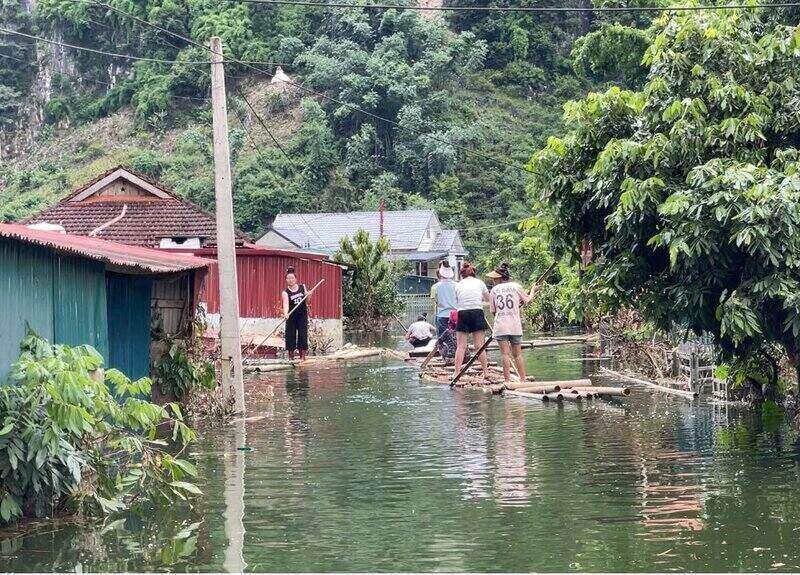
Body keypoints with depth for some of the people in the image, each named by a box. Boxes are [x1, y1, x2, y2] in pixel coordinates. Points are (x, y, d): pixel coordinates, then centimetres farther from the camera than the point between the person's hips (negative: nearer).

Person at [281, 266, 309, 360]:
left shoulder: (302, 287, 1)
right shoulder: (285, 292, -10)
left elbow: (306, 298, 15)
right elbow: (286, 304, -27)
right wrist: (285, 313, -46)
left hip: (303, 315, 2)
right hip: (292, 316, -2)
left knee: (302, 334, -3)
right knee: (290, 335, -2)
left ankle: (302, 355, -1)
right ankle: (291, 355, 7)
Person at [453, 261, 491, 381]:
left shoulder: (458, 285, 8)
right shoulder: (479, 283, 9)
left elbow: (456, 302, 2)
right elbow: (488, 298, 21)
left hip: (462, 314, 0)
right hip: (477, 312, 0)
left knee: (461, 346, 0)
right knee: (479, 346, 5)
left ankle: (457, 373, -4)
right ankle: (486, 372, 7)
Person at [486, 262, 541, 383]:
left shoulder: (494, 290, 3)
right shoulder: (516, 286, 2)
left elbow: (493, 311, 7)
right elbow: (527, 299, 17)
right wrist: (533, 290, 37)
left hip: (500, 326, -1)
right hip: (515, 325, 1)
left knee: (505, 354, -2)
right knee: (517, 354, 10)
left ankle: (507, 379, -7)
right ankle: (523, 379, 12)